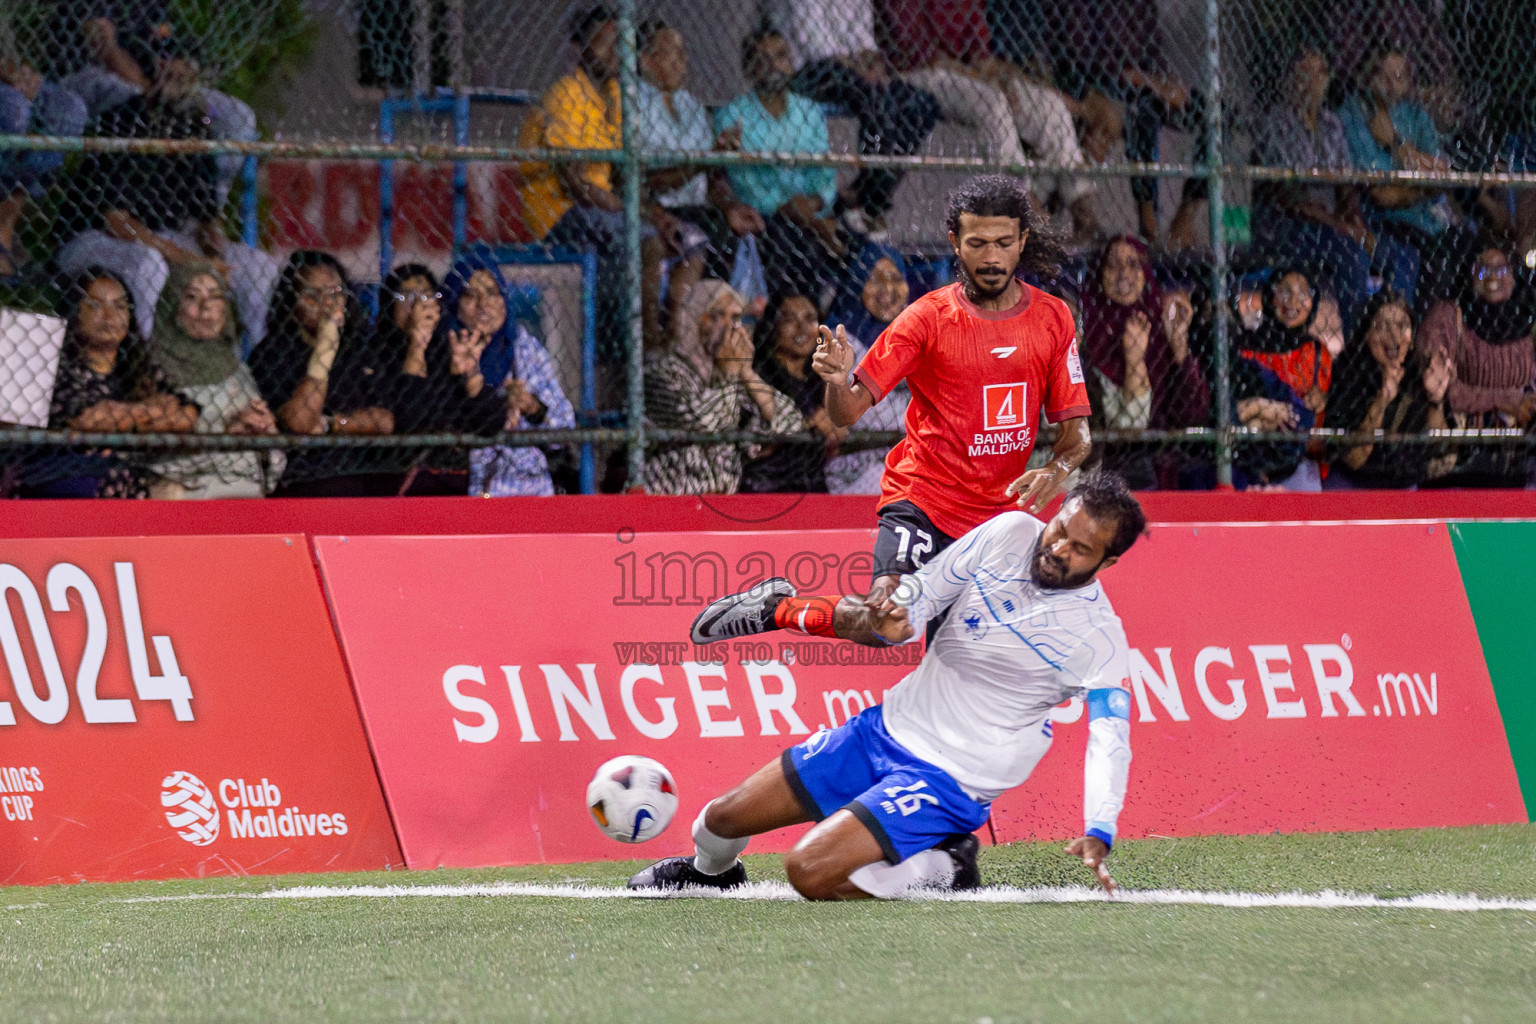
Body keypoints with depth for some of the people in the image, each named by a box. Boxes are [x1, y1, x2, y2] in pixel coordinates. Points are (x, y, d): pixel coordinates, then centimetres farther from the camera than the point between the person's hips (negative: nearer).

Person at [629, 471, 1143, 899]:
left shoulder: (1099, 637, -17)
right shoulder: (1009, 533, -4)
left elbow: (1110, 735, -22)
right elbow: (921, 593, 6)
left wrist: (1098, 833, -36)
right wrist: (891, 621, -18)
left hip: (947, 780, -6)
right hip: (885, 729, 6)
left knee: (809, 872, -24)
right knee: (724, 817, 11)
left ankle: (941, 868, -3)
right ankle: (710, 871, 45)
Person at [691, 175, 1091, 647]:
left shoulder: (1053, 319, 2)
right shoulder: (928, 317, -7)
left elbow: (1076, 431, 4)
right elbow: (847, 414, -9)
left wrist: (1056, 471, -18)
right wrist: (838, 381, -32)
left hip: (1000, 512, 4)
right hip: (924, 497, -4)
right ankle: (777, 605, 2)